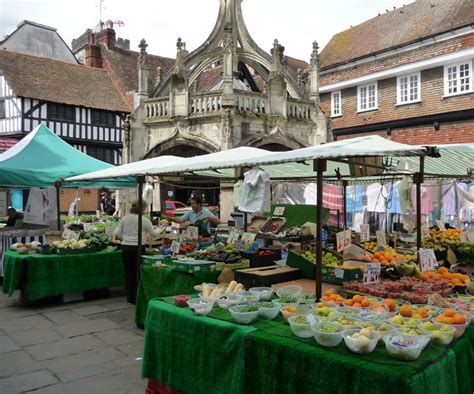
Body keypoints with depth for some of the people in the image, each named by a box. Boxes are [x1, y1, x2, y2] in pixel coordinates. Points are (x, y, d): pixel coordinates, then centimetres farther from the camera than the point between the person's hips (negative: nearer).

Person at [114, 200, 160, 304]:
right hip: (138, 248, -4)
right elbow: (154, 234, 2)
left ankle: (130, 298, 19)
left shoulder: (125, 218, 5)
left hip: (126, 247, 4)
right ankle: (137, 299, 10)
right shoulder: (144, 220, -6)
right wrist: (160, 232, 22)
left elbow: (117, 233, 4)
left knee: (128, 272, 11)